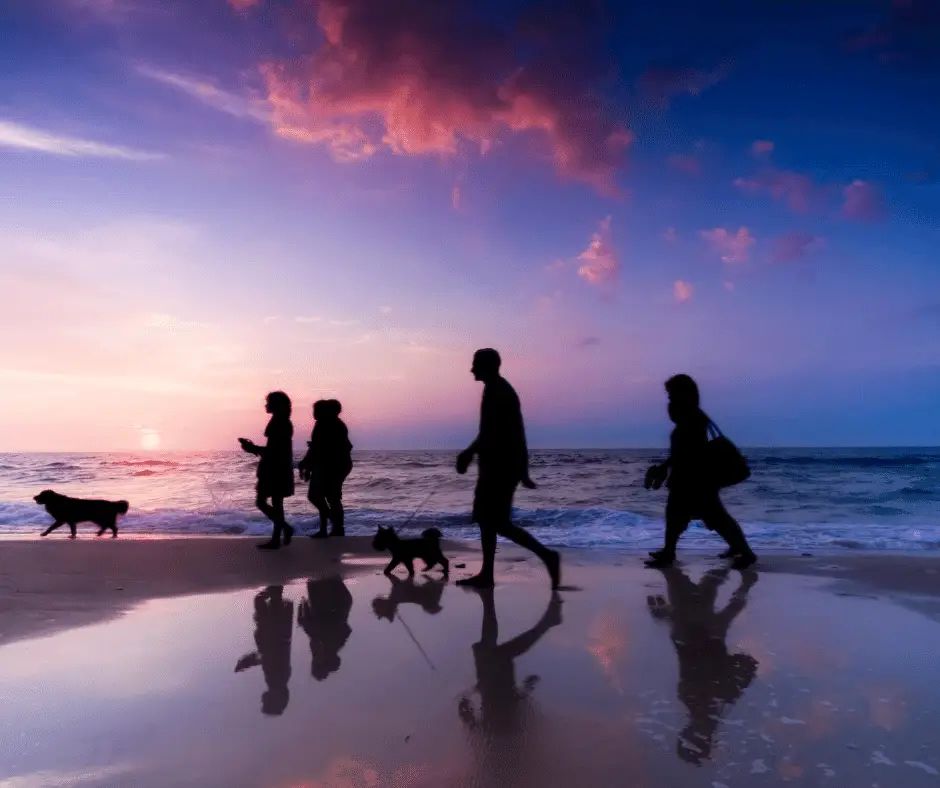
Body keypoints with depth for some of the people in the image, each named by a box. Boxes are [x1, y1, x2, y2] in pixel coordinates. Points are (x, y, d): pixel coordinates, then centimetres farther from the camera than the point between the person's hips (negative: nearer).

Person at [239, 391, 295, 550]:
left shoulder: (278, 423, -15)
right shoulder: (283, 423, 13)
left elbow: (274, 450, -20)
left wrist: (253, 449, -11)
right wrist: (254, 448, 16)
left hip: (275, 469, -10)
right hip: (279, 469, 10)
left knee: (261, 502, -3)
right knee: (276, 504, 10)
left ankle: (285, 528, -5)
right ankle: (276, 539, 12)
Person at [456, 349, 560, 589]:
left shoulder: (495, 390, -11)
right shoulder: (503, 390, 19)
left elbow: (491, 432, -22)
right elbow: (516, 433, 19)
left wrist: (468, 453, -17)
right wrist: (522, 470, 20)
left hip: (499, 466, -10)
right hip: (504, 465, 10)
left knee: (498, 523, -8)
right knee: (486, 518, 11)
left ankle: (546, 555, -7)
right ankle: (486, 574, 12)